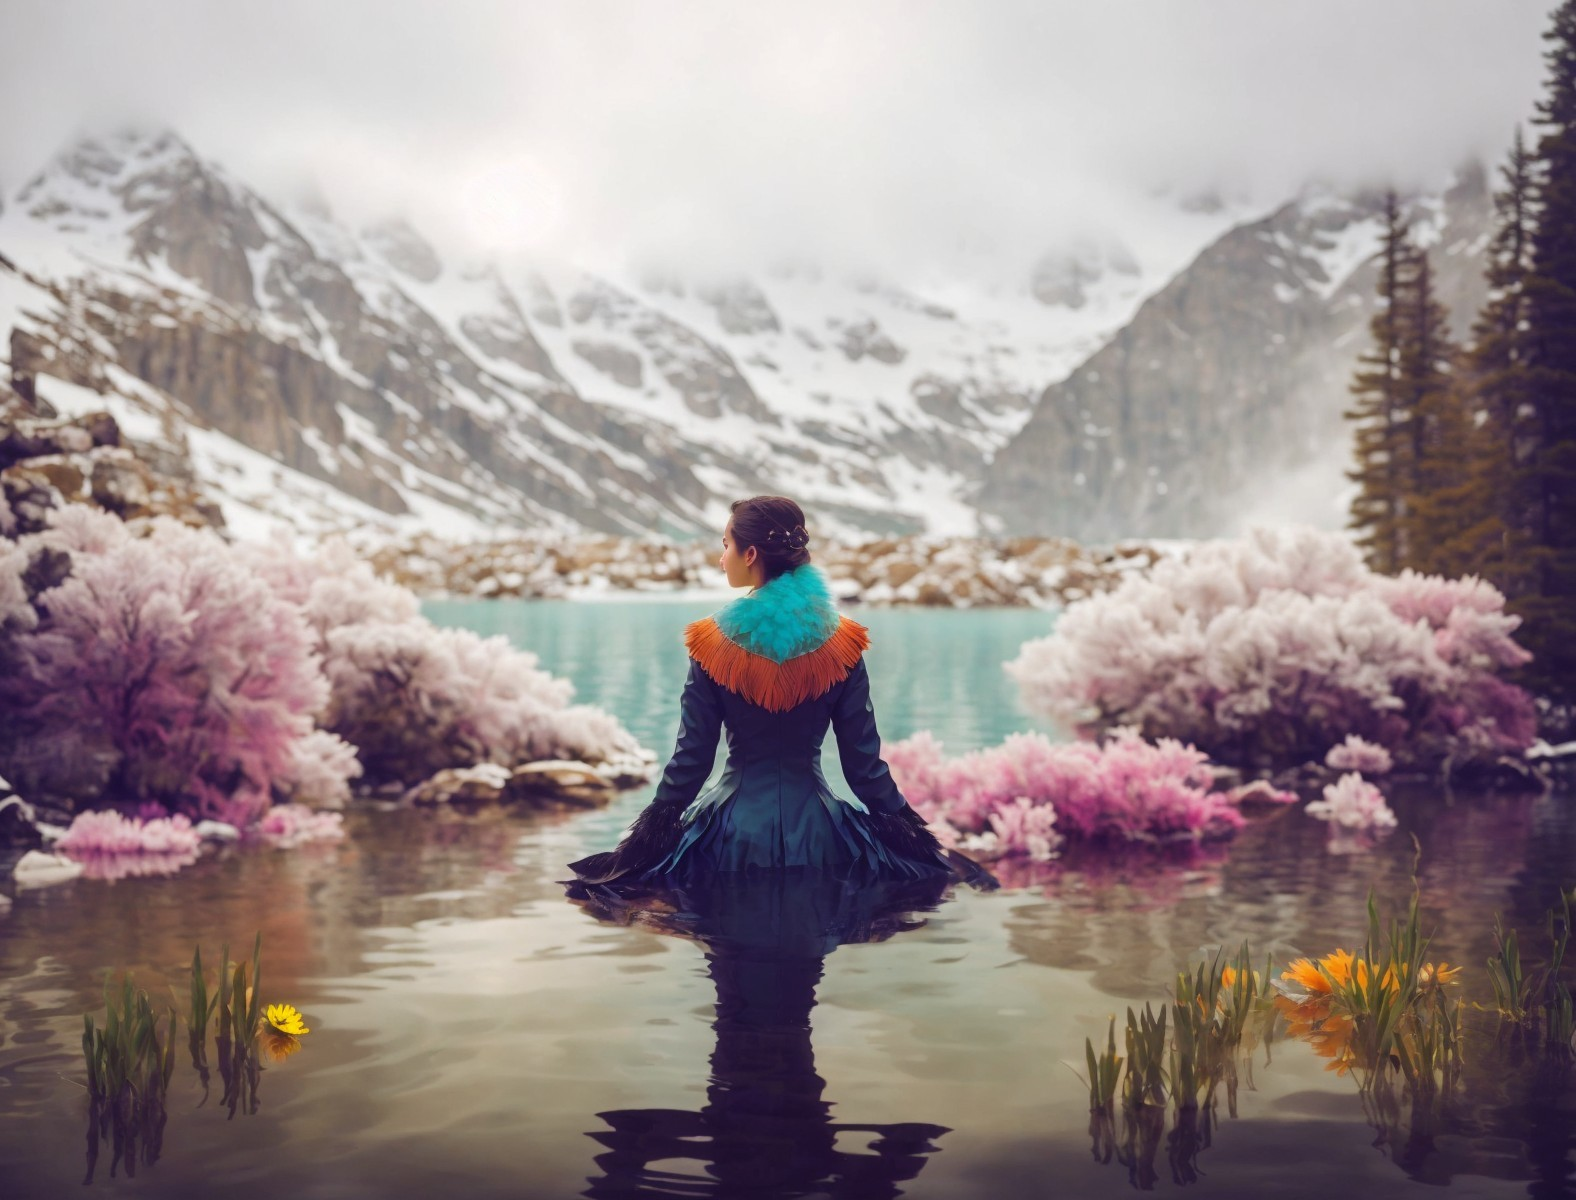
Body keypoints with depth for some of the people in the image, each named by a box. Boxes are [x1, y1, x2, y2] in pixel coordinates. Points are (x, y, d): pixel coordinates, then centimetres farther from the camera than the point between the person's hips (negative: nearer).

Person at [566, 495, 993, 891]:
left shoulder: (711, 644, -9)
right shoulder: (841, 644, -5)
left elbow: (691, 757, -6)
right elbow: (864, 761, -3)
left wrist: (649, 837, 5)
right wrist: (914, 837, 8)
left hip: (734, 828, -1)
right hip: (817, 831, 1)